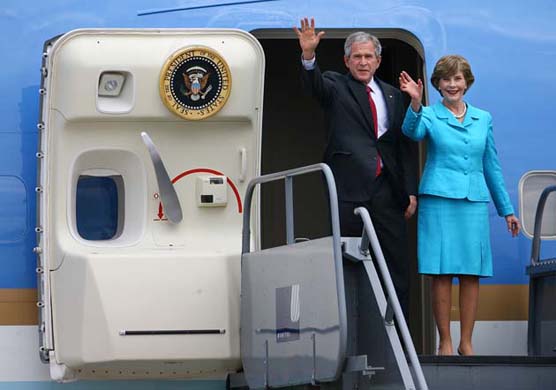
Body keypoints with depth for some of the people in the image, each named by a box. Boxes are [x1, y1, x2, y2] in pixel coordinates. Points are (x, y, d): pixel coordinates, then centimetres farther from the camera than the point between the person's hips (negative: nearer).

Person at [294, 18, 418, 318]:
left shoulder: (392, 95, 18)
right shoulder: (336, 86, 7)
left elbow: (405, 146, 16)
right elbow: (314, 85, -16)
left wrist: (410, 191, 8)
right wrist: (308, 55, -36)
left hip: (386, 189, 4)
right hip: (350, 189, -4)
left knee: (396, 265, 4)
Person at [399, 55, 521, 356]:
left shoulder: (483, 119, 14)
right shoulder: (430, 116, 4)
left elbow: (492, 166, 18)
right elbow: (413, 131, -20)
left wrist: (506, 210, 17)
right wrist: (415, 104, -39)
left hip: (475, 203, 3)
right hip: (439, 199, -3)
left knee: (472, 274, 2)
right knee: (442, 274, -4)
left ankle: (466, 343, 8)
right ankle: (445, 343, 2)